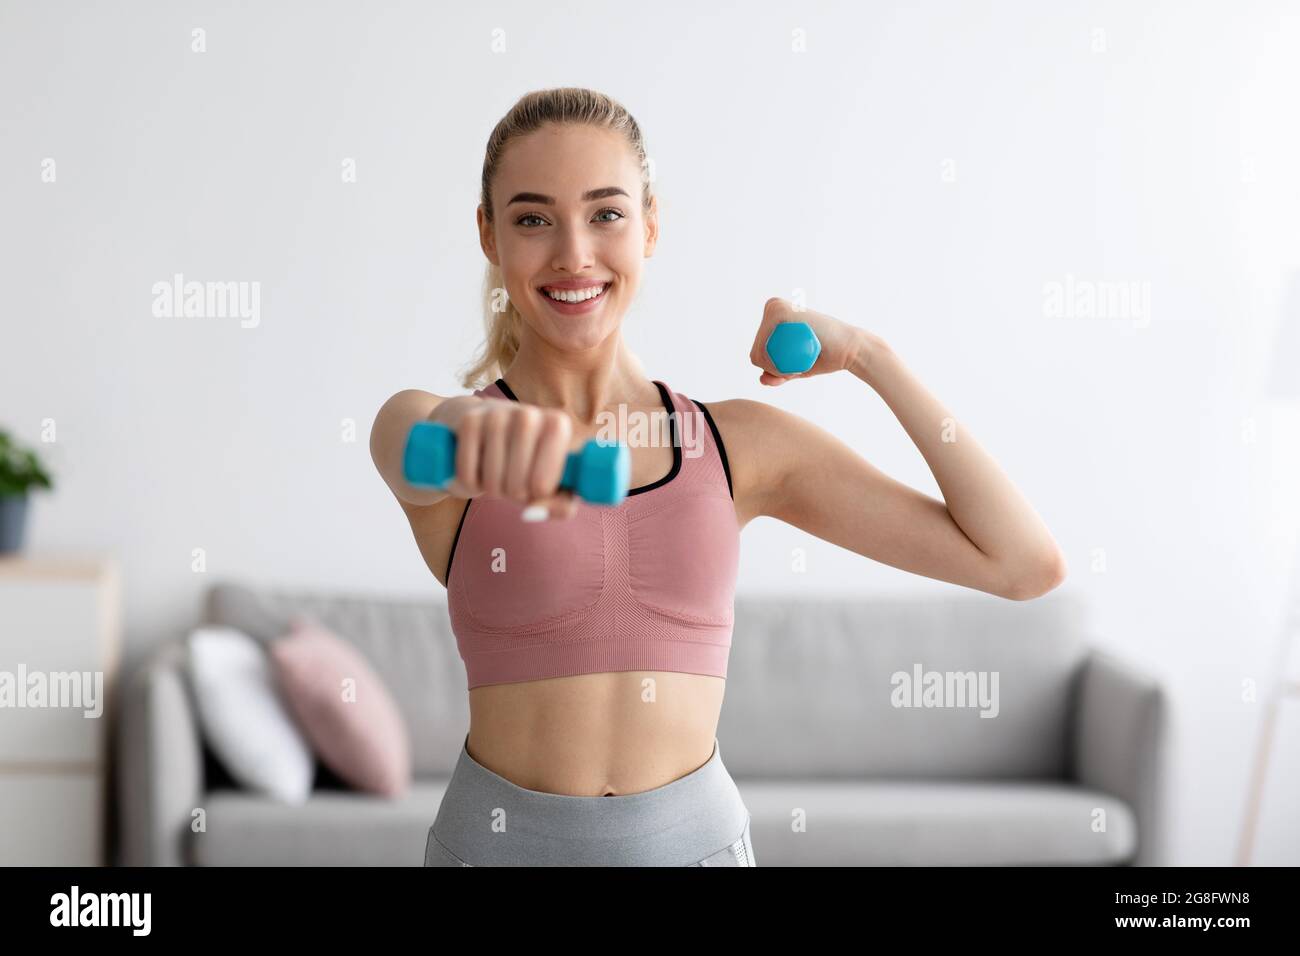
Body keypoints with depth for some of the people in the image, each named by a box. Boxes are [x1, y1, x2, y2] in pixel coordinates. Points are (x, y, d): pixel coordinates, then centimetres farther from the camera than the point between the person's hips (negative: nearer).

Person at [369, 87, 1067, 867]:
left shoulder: (740, 444, -2)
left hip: (698, 834, 2)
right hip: (501, 838, -1)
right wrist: (475, 426, -56)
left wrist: (868, 354, -7)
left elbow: (1027, 562, -5)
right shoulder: (425, 422, -7)